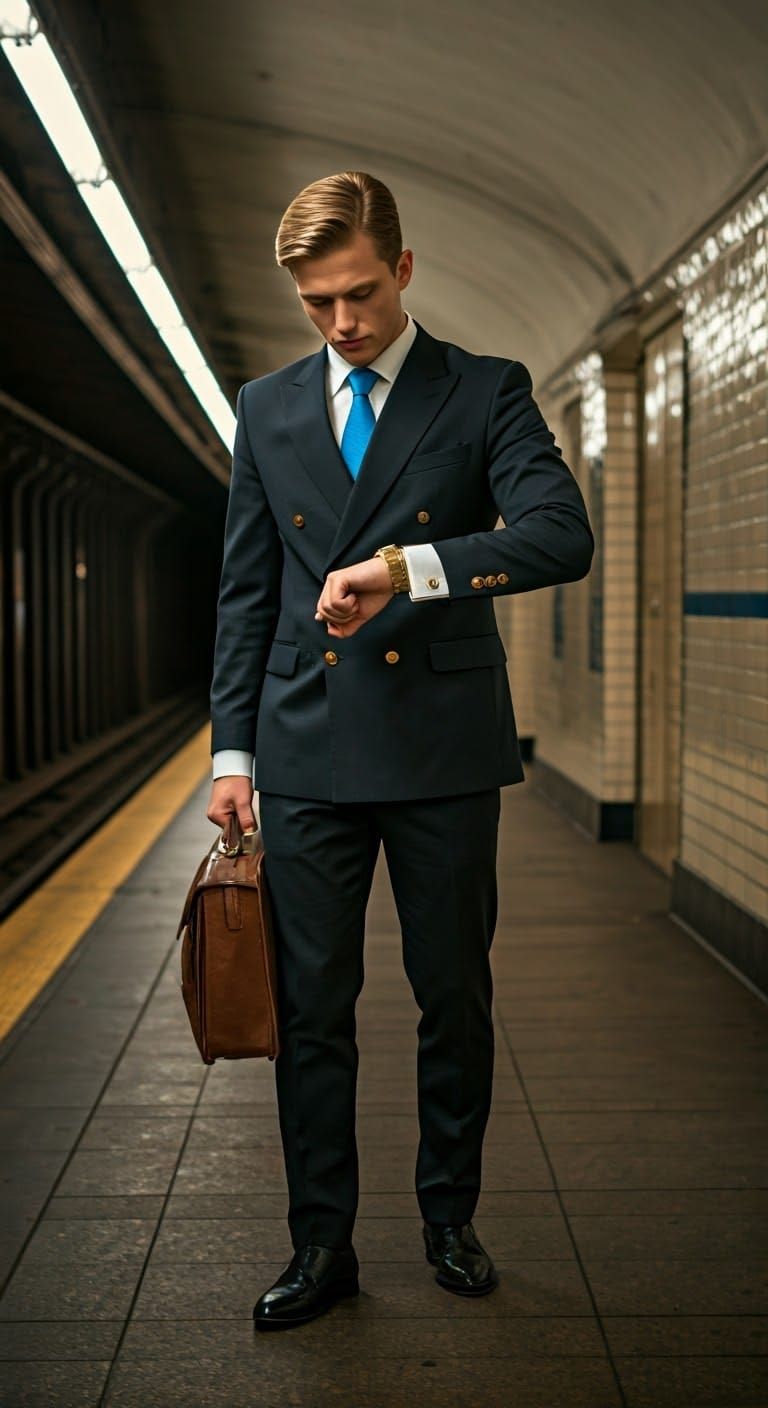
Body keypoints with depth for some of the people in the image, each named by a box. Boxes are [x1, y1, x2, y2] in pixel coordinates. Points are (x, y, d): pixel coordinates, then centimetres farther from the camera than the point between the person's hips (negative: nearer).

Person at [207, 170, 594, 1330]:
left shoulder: (487, 393, 1)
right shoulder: (267, 409, 10)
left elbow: (563, 536, -15)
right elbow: (246, 594, 11)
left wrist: (404, 565, -26)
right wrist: (233, 749, 5)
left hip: (444, 750, -2)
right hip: (309, 753, 2)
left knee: (457, 1000, 10)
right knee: (311, 1010, 6)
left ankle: (450, 1219, 30)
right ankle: (322, 1245, 20)